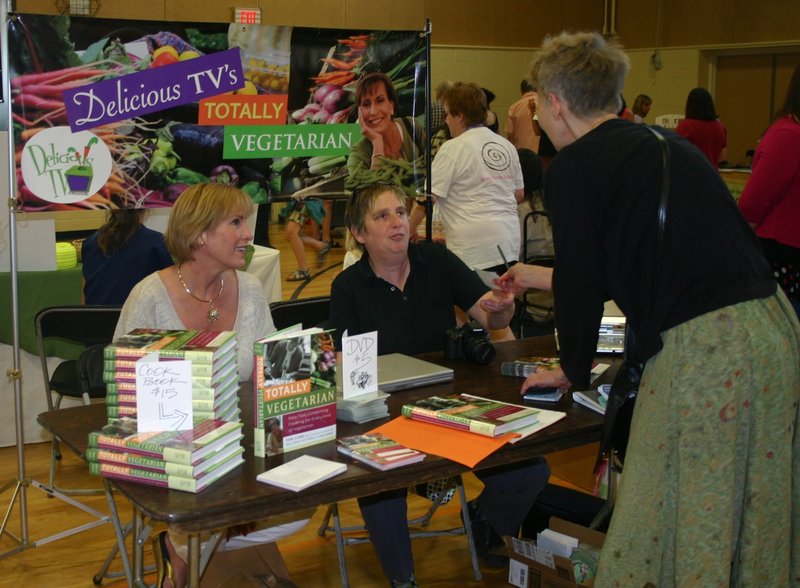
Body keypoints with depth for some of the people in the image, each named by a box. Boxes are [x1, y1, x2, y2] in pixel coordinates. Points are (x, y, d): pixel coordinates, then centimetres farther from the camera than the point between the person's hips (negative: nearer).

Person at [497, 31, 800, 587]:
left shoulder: (573, 167, -5)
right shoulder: (663, 144, 19)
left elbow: (582, 283, -2)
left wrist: (573, 370, 16)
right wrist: (543, 275, 41)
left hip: (702, 349, -8)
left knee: (669, 515, 6)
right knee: (753, 516, 18)